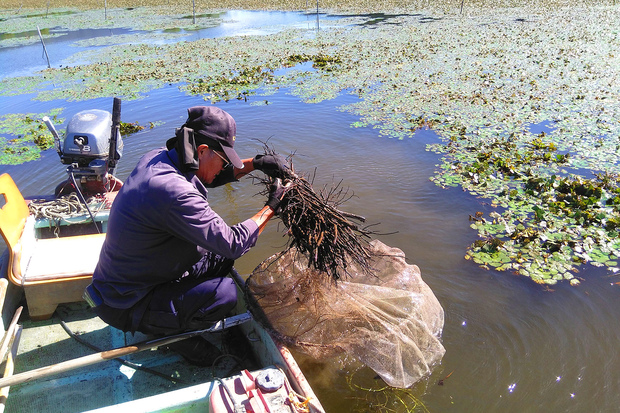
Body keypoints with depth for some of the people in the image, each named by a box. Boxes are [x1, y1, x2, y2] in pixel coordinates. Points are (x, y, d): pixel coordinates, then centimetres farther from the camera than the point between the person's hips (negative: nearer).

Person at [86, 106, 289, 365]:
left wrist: (255, 163, 0)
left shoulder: (157, 158, -5)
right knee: (224, 292, -22)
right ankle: (176, 333, 6)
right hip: (124, 307, -9)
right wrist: (272, 206, -15)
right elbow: (234, 243, -29)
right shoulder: (173, 192, -33)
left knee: (221, 258, 7)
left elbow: (211, 175, 13)